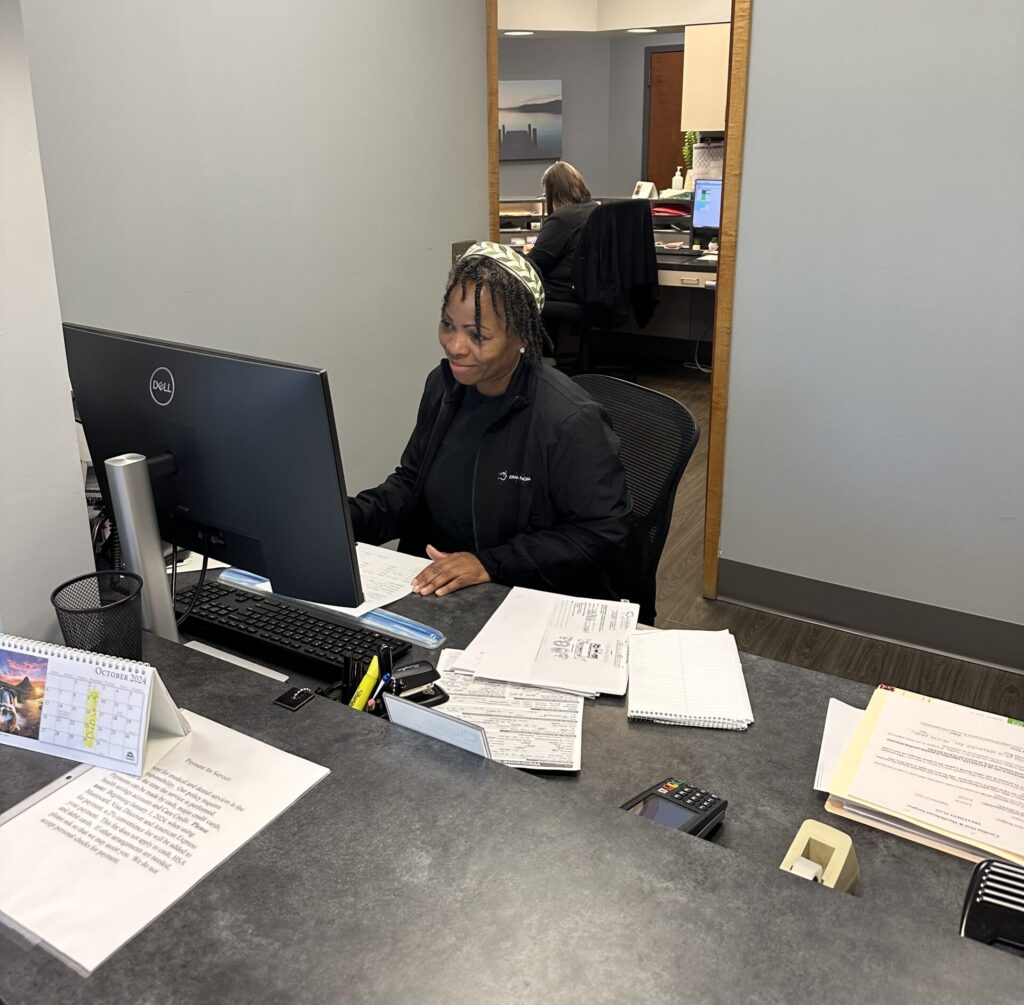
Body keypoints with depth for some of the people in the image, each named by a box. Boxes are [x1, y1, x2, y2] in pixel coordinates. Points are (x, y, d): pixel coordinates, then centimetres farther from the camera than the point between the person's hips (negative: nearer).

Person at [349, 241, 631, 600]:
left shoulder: (571, 422, -20)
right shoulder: (442, 386, 3)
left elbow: (600, 533, -17)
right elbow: (411, 483, 12)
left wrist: (491, 565, -24)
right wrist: (343, 519, -6)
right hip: (436, 591, 7)